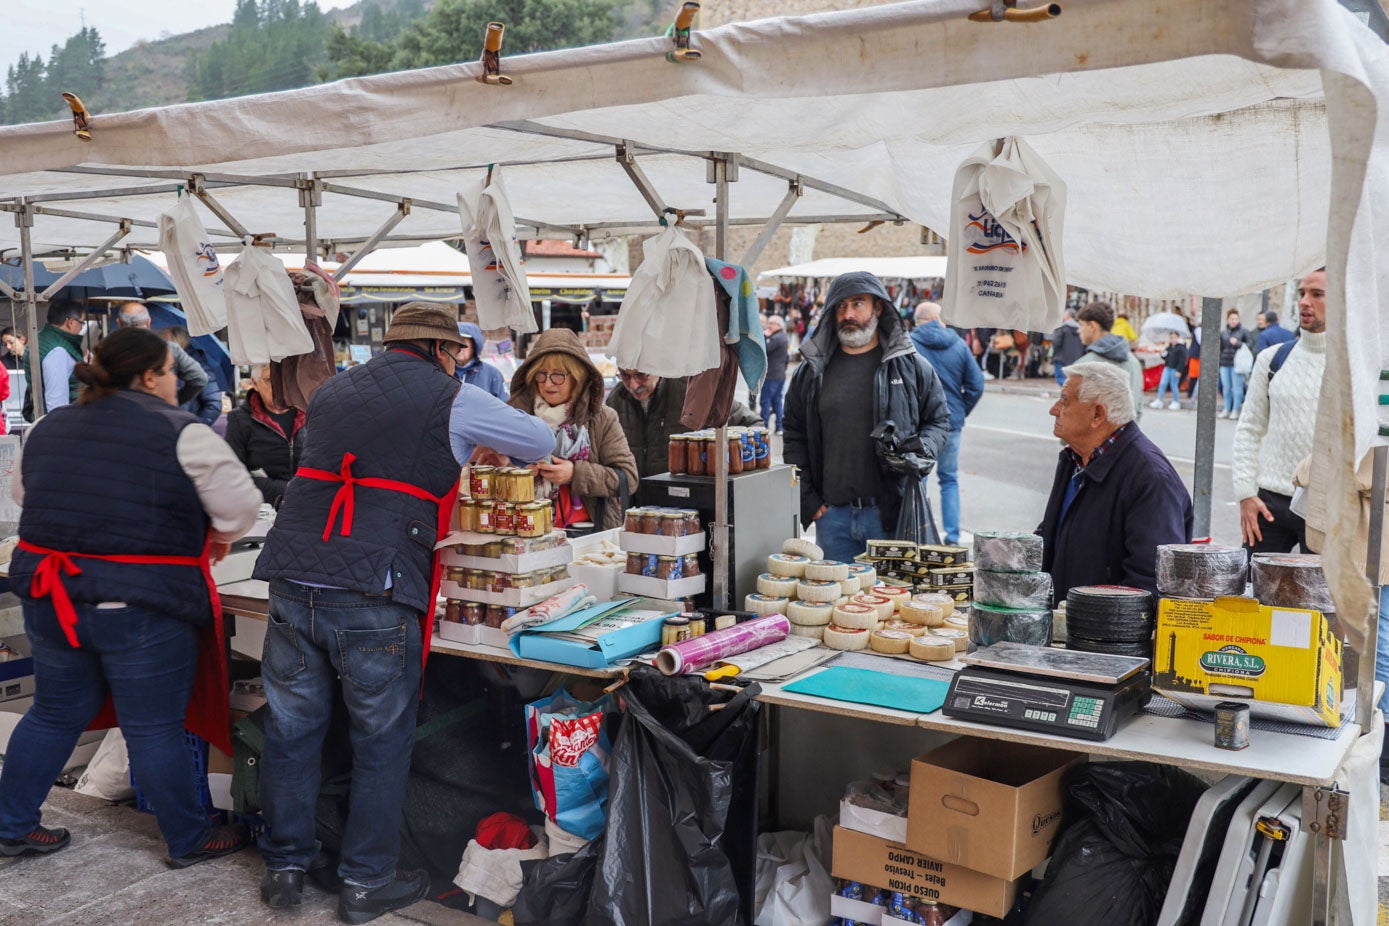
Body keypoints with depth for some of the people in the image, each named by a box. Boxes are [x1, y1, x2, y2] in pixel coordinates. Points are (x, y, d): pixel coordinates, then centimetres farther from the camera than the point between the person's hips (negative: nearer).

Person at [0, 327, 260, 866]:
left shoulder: (49, 427, 11)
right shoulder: (180, 432, -10)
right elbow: (240, 503, -12)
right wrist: (220, 537, 8)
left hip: (50, 600, 6)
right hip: (142, 610, -6)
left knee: (55, 714, 23)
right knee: (155, 728, 6)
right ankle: (189, 841, 21)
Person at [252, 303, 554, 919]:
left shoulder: (332, 391, 18)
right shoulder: (453, 401, 3)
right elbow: (541, 443, 12)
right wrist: (485, 443, 34)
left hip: (293, 583, 5)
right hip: (375, 597, -5)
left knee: (292, 728, 17)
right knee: (381, 742, 11)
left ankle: (284, 867, 30)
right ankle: (366, 882, 22)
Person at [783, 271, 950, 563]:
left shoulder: (911, 366, 4)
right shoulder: (811, 372, 8)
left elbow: (939, 420, 12)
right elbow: (794, 437, 10)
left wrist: (921, 451, -10)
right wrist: (806, 500, 3)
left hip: (893, 515, -2)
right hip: (833, 515, 2)